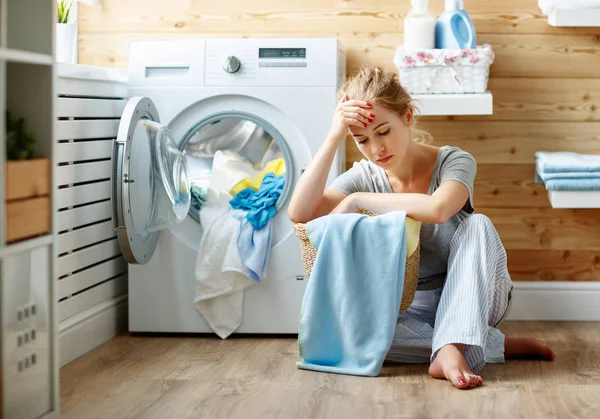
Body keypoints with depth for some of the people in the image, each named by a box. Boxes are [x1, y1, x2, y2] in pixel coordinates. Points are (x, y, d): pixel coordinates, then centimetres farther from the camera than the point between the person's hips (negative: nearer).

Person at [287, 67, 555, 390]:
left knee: (477, 223, -30)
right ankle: (501, 345, -23)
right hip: (412, 307, 3)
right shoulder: (365, 176, -2)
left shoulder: (453, 162, -12)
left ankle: (448, 350, -41)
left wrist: (356, 201, -26)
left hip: (471, 299, -2)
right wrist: (333, 138, -24)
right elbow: (299, 213, -19)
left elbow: (436, 209, -37)